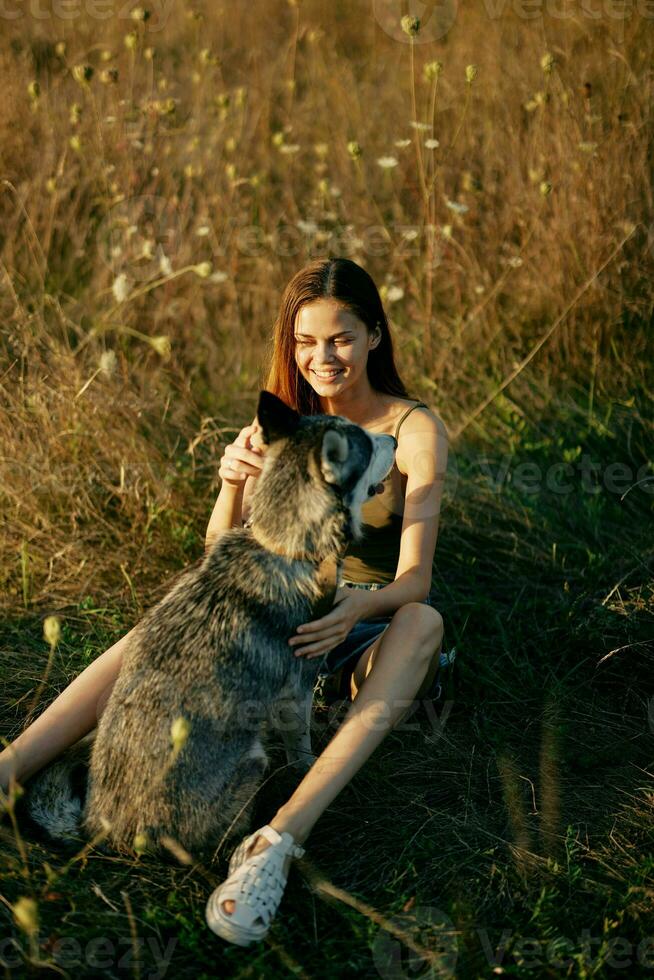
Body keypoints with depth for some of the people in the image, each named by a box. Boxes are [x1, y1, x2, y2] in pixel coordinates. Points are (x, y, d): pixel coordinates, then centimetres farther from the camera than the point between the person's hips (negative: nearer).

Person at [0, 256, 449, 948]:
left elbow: (415, 578, -19)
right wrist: (232, 484, -23)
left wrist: (353, 613, -42)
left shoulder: (415, 431, -10)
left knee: (425, 621, -38)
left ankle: (277, 841, -54)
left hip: (381, 623, -3)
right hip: (298, 606, 4)